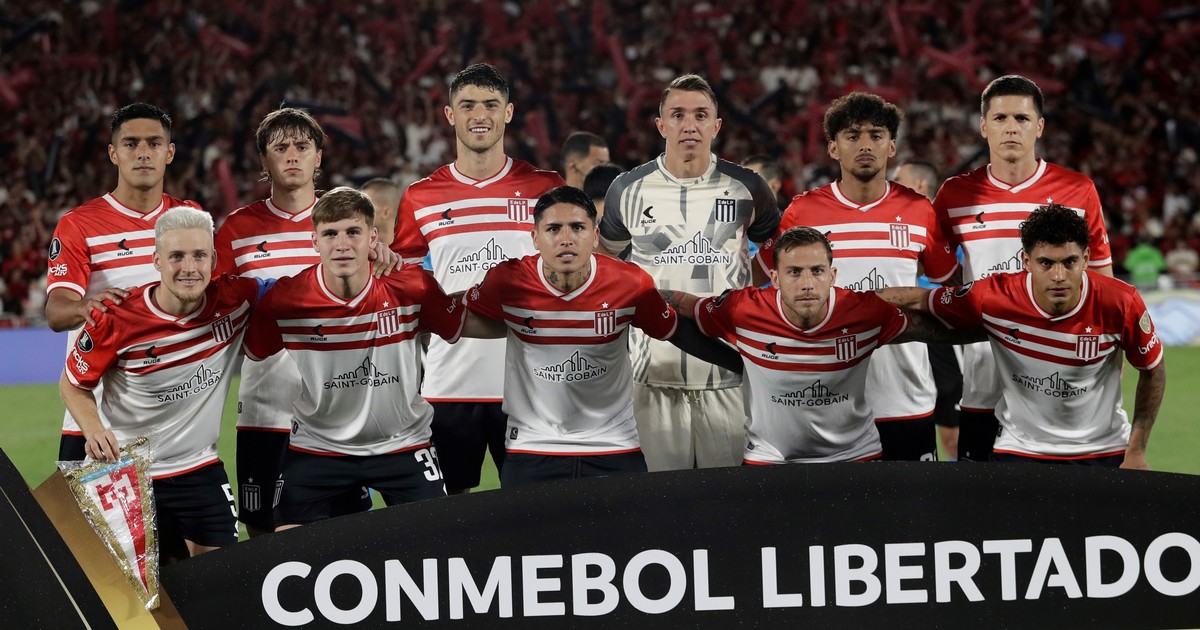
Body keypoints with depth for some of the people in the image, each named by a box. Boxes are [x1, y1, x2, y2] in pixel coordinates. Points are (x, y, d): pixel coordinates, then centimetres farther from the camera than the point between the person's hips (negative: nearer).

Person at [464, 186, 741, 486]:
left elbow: (679, 335, 3)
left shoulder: (630, 283, -10)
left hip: (615, 448, 1)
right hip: (531, 448, 0)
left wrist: (747, 366, 4)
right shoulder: (508, 281, -12)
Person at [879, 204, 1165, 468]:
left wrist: (1136, 452, -3)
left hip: (1104, 452, 0)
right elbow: (916, 300, -5)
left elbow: (1153, 370, -4)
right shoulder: (993, 299, -21)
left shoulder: (1120, 303, -20)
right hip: (1020, 451, 0)